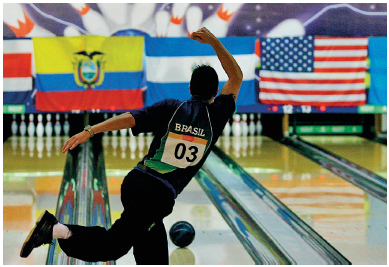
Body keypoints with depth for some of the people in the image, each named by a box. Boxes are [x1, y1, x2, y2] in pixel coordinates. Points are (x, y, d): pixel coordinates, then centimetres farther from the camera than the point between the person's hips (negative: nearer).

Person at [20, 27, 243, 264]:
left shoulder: (170, 109, 5)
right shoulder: (215, 116, 0)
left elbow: (129, 118, -9)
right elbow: (236, 77, 12)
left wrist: (89, 131, -13)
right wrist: (213, 41, 14)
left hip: (136, 182, 5)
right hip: (160, 196, -5)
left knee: (154, 256, 16)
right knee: (112, 247, -1)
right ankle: (56, 230, -16)